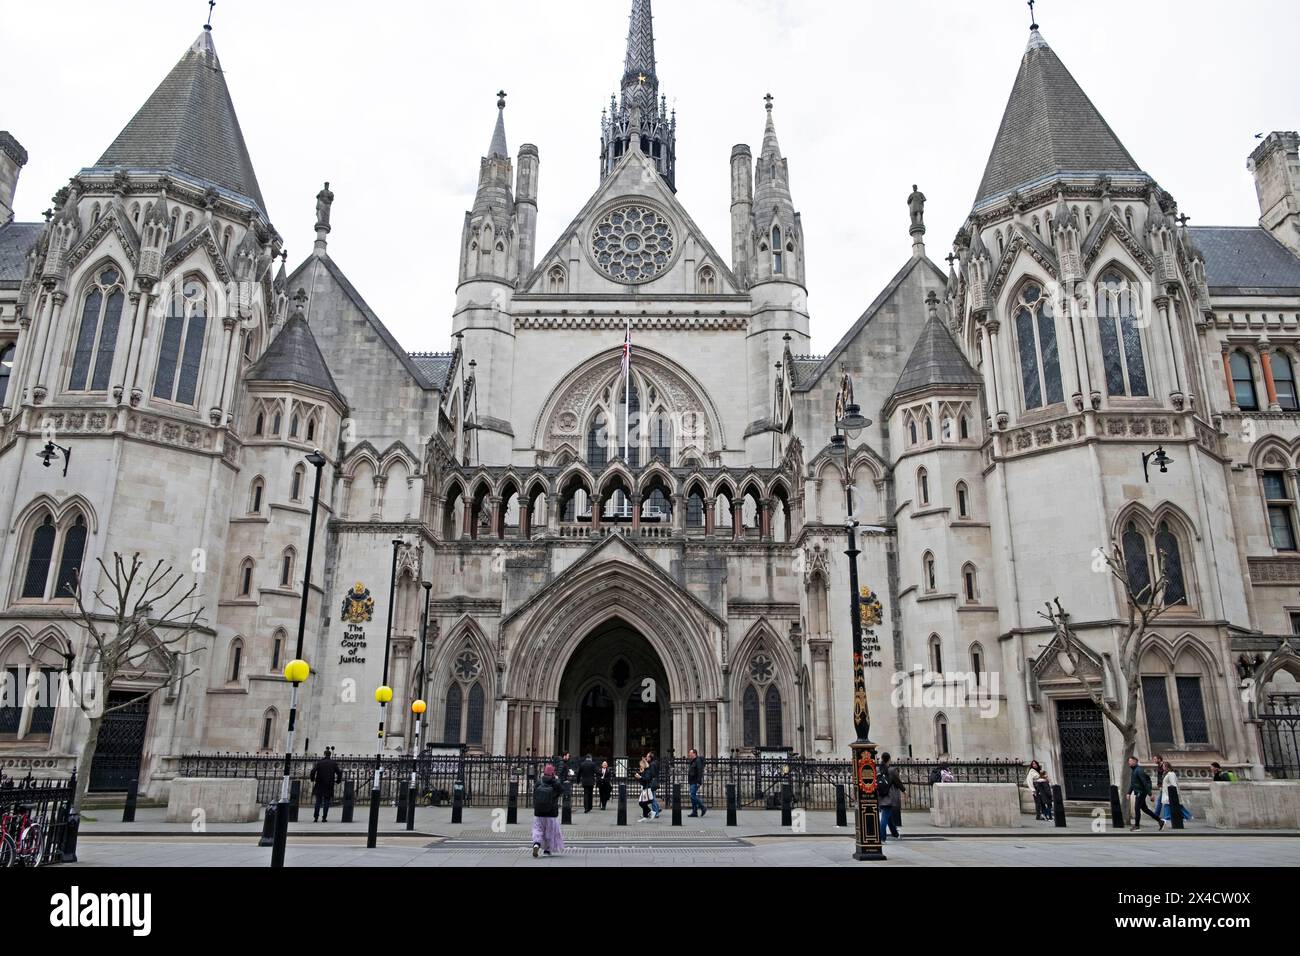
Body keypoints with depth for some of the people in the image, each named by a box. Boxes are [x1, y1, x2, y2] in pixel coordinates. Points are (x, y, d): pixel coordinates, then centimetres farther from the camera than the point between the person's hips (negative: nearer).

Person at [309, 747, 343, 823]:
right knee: (326, 802, 6)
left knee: (318, 801, 8)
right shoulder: (333, 763, 2)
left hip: (319, 785, 0)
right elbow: (339, 773, -3)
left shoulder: (319, 762, 2)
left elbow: (313, 771, -8)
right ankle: (324, 818, 2)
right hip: (329, 786, 0)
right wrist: (337, 781, 11)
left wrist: (312, 780, 5)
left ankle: (316, 817, 1)